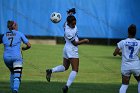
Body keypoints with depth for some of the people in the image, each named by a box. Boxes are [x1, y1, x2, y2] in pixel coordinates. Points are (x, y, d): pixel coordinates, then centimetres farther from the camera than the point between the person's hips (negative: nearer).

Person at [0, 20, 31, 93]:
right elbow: (29, 45, 7)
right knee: (17, 76, -9)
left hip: (6, 57, 4)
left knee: (12, 72, 28)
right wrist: (24, 48, 28)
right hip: (16, 56, -4)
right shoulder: (19, 34, 8)